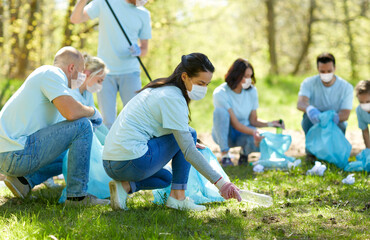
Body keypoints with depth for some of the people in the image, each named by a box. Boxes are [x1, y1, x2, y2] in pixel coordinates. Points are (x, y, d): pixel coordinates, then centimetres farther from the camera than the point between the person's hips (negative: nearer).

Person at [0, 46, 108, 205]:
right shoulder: (51, 73, -7)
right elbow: (71, 112, -22)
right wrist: (93, 112, -1)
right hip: (18, 155, -11)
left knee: (67, 158, 31)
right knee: (82, 125, -12)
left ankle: (23, 180, 8)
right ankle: (77, 196, -11)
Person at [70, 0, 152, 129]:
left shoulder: (143, 14, 7)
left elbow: (145, 48, 11)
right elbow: (75, 19, -3)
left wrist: (138, 51, -13)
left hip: (130, 71, 2)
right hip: (105, 71, -1)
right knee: (108, 121, -2)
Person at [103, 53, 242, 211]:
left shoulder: (159, 89, 17)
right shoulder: (173, 97, -12)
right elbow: (189, 152, -16)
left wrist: (190, 145, 29)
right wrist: (220, 182, -18)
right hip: (132, 162, -10)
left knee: (166, 178, 35)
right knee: (190, 134, 2)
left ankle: (126, 186, 7)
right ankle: (177, 197, -1)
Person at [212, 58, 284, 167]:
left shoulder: (252, 91, -5)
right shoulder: (220, 93, -20)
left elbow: (253, 120, -2)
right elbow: (235, 123, -25)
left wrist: (269, 124, -21)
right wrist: (253, 132, -39)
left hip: (245, 132, 3)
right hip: (223, 133, -3)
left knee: (261, 143, -33)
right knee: (220, 111, -34)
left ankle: (244, 152, 5)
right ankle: (224, 154, -25)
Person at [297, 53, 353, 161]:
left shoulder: (346, 87, -13)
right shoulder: (309, 83, -14)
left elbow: (345, 114, -23)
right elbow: (300, 103, -32)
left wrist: (335, 118, -49)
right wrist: (309, 109, -58)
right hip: (314, 124, 0)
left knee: (341, 125, -34)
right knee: (309, 115, -33)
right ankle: (310, 151, -17)